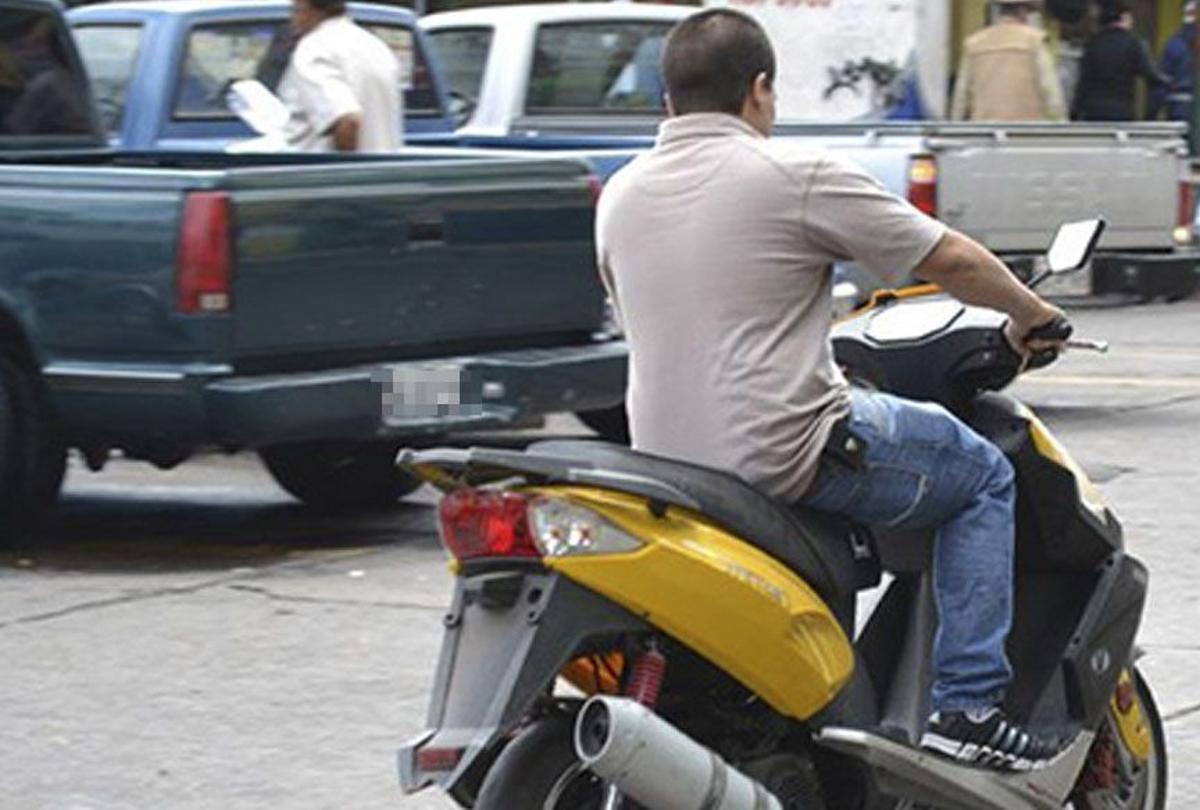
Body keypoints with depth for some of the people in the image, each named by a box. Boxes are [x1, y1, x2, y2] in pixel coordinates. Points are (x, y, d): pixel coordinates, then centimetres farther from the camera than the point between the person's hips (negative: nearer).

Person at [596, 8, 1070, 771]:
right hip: (787, 451, -7)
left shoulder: (619, 195, 7)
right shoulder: (798, 177, -11)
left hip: (663, 460, 7)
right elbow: (951, 259, -4)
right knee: (984, 477, 13)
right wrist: (1032, 315, 15)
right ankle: (970, 704, 4)